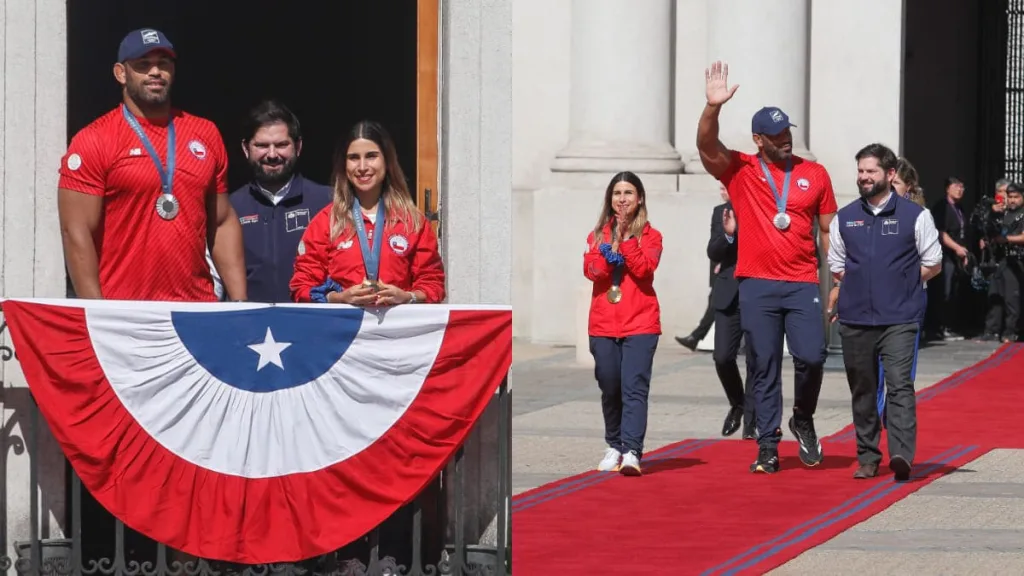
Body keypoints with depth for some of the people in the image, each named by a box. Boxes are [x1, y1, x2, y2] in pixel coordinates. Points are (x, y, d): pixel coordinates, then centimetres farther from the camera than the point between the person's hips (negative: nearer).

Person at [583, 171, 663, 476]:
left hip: (640, 324, -3)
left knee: (634, 387, -14)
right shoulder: (598, 235, 13)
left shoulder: (650, 236, 6)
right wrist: (613, 242, -12)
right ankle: (614, 447, 23)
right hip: (604, 325, 3)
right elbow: (591, 270, -4)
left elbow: (644, 268, -12)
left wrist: (625, 238, -13)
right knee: (610, 390, 8)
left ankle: (632, 452, -22)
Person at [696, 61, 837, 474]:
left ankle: (803, 420, 15)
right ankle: (768, 447, 7)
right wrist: (713, 106, -30)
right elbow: (707, 145, -13)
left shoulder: (815, 174, 9)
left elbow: (828, 231, 12)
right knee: (764, 367, 1)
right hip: (756, 285, -1)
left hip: (803, 284, 1)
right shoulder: (739, 171, 4)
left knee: (811, 356, -12)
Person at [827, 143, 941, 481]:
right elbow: (836, 266, 20)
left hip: (899, 318, -4)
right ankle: (867, 459, 15)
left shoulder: (914, 216, 2)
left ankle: (901, 455, -24)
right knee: (862, 390, 7)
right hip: (854, 318, 4)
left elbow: (933, 264, 7)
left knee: (899, 384, -15)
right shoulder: (845, 218, 11)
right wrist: (863, 284, 8)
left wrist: (901, 285, 4)